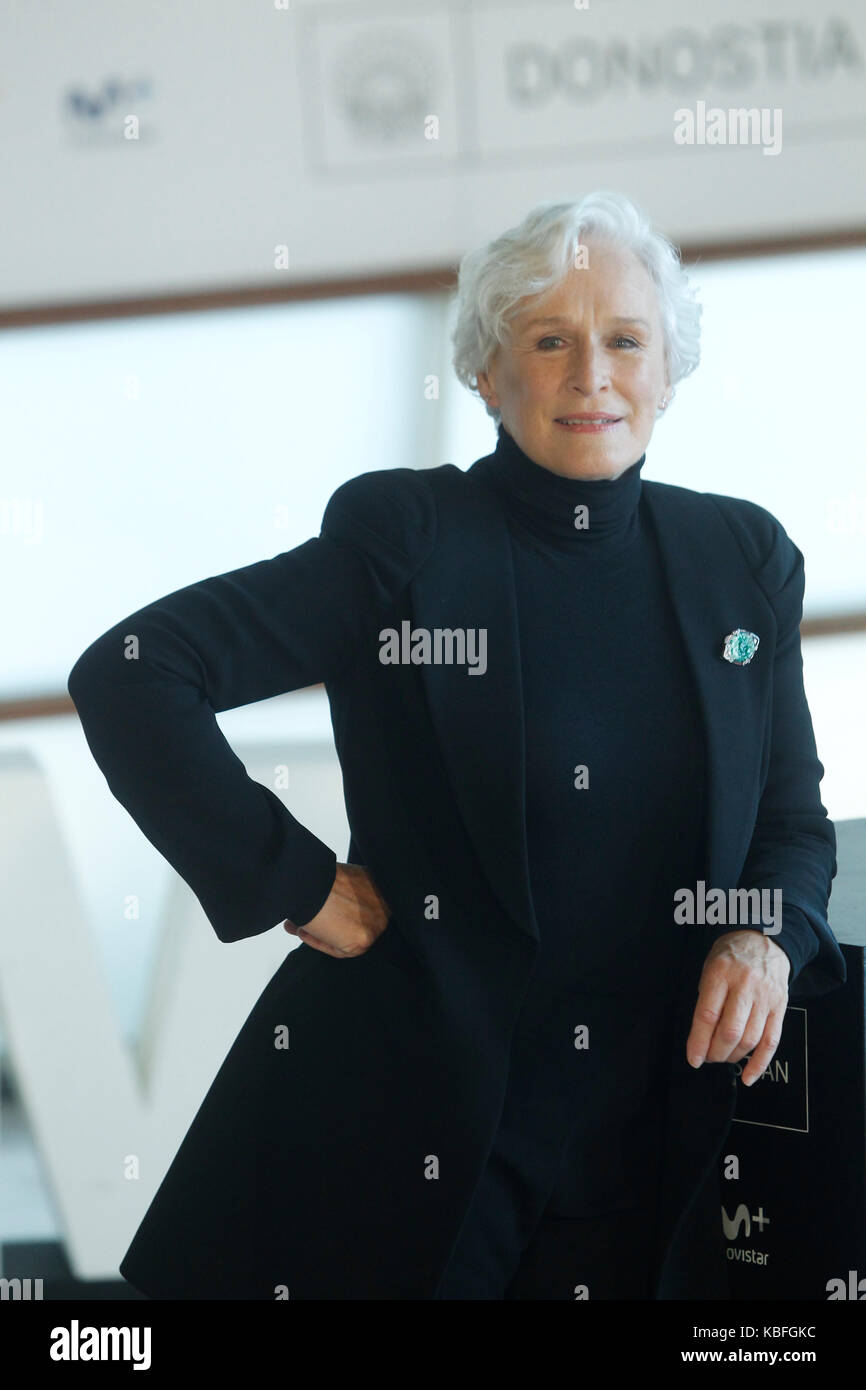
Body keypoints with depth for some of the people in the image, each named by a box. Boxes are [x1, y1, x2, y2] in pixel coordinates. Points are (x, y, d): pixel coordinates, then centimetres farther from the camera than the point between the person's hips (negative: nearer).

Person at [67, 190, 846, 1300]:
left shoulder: (744, 560, 6)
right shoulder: (401, 537, -7)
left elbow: (796, 817, 14)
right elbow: (128, 676, -11)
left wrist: (771, 936, -7)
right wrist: (293, 883, -12)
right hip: (411, 1136, -3)